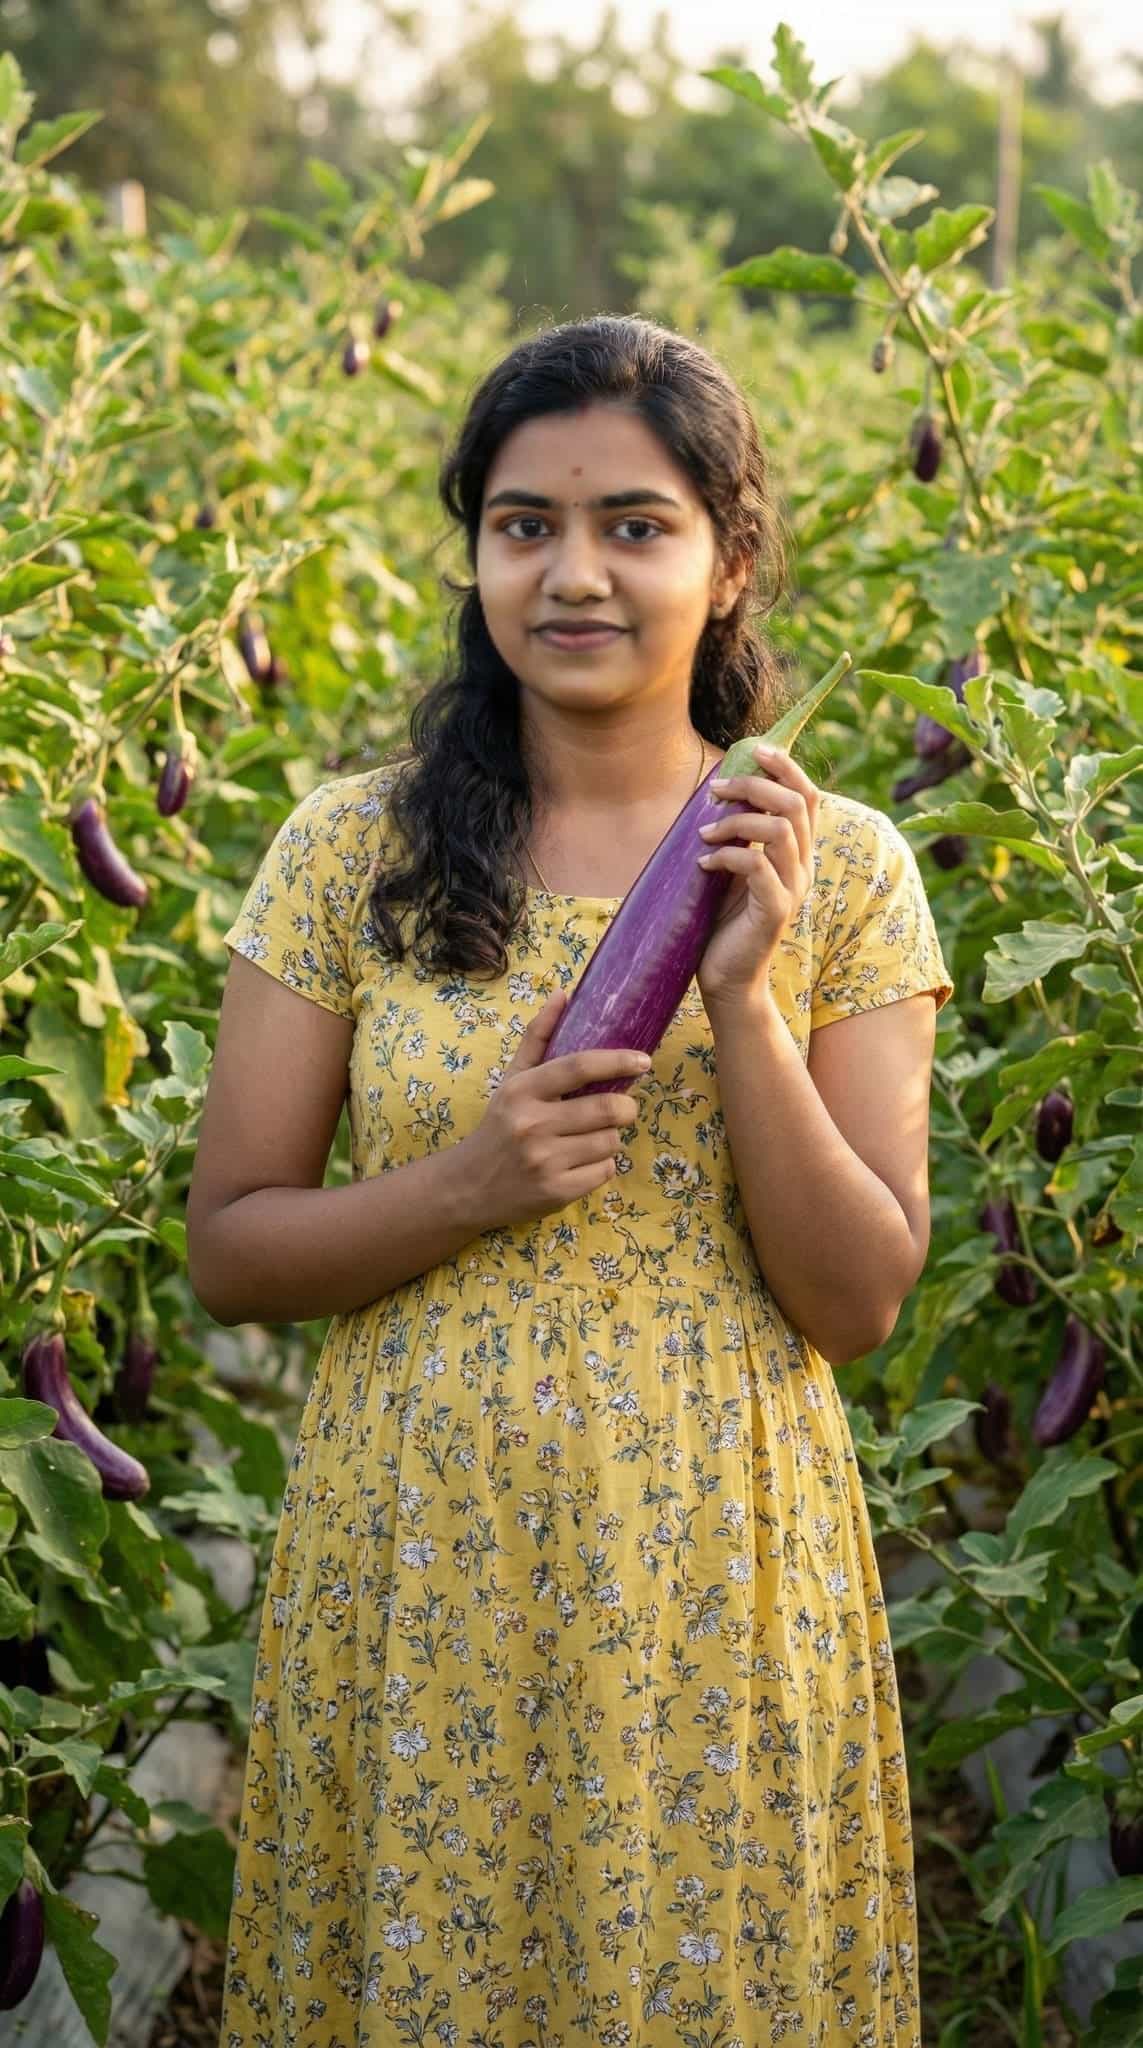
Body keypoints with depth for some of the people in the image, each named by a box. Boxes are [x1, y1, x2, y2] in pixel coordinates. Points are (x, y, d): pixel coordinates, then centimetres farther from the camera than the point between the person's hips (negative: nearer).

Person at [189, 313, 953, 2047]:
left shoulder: (837, 868, -2)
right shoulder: (354, 855, -2)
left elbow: (860, 1304, -4)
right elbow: (226, 1254, 1)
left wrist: (742, 1001, -17)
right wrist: (472, 1179, -17)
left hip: (714, 1575, 0)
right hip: (416, 1568, 1)